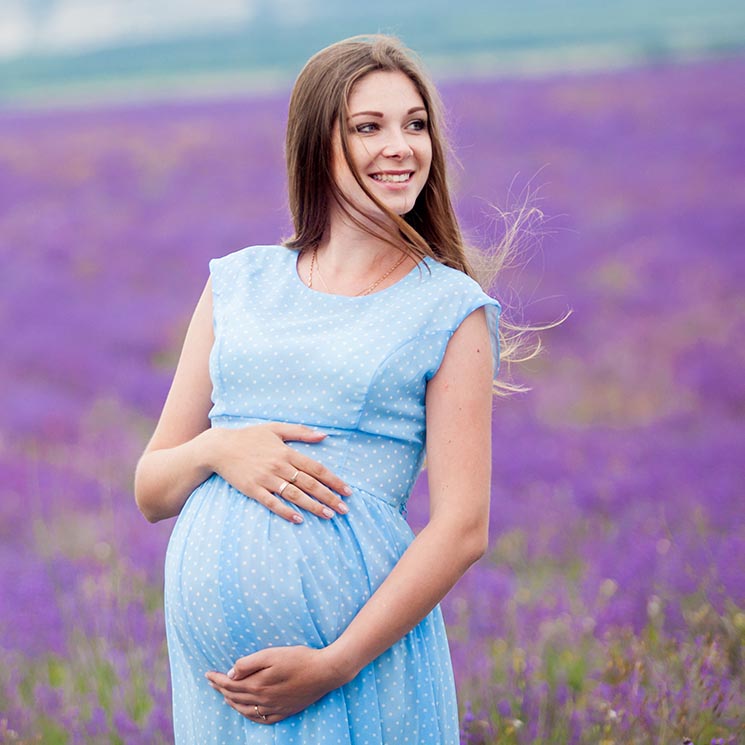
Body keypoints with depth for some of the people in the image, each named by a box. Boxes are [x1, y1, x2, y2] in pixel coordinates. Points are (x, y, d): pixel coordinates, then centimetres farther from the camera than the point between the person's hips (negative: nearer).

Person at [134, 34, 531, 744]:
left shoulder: (449, 310, 1)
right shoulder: (238, 284, 11)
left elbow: (462, 528, -7)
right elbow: (151, 490, 13)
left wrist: (333, 665, -14)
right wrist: (215, 449, -8)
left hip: (357, 653, -3)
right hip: (212, 654, 3)